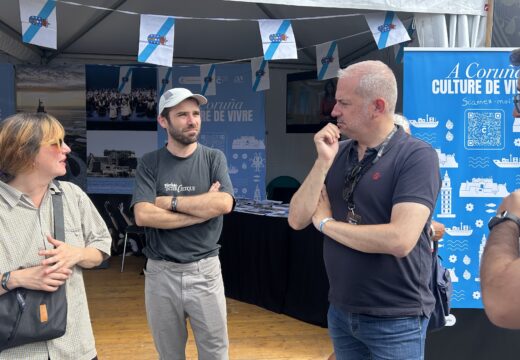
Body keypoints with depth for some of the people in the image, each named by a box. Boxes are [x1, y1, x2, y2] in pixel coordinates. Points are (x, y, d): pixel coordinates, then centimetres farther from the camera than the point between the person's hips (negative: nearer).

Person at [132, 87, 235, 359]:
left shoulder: (213, 158, 0)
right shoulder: (150, 163, -2)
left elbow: (224, 204, -16)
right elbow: (143, 215, -17)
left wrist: (169, 201, -13)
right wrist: (204, 207, -15)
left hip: (204, 271, 0)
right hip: (161, 273, 0)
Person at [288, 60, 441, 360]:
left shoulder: (417, 155, -16)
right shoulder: (338, 152, 2)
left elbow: (400, 240, -27)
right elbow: (297, 220, -1)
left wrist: (326, 222, -14)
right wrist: (324, 162, -14)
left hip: (395, 320, -5)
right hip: (341, 312, 6)